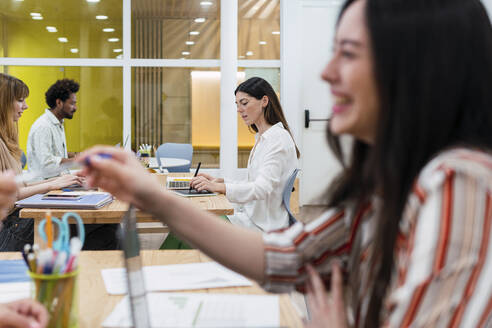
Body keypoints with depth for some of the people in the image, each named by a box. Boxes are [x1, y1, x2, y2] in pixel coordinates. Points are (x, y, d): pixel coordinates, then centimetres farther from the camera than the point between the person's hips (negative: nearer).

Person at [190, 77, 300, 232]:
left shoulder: (278, 138, -16)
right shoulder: (262, 138, 17)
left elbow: (263, 188, -27)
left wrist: (218, 187, -35)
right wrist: (220, 181, 7)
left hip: (265, 225, -9)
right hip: (254, 215, 9)